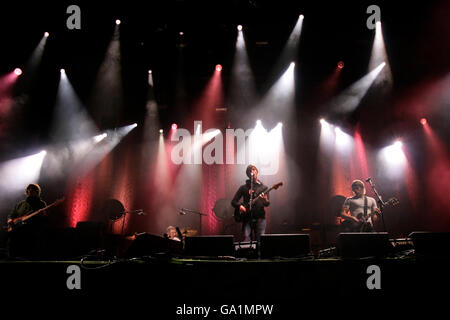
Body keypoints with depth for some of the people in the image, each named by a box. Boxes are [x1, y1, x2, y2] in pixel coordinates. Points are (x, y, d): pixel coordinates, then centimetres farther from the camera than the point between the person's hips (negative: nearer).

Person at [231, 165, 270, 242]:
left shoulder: (263, 187, 11)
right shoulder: (244, 188, 10)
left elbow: (267, 204, 4)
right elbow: (233, 201, 10)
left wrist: (266, 201, -19)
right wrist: (240, 206, -10)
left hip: (260, 218, 0)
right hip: (247, 218, 0)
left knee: (260, 240, -5)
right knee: (246, 240, -11)